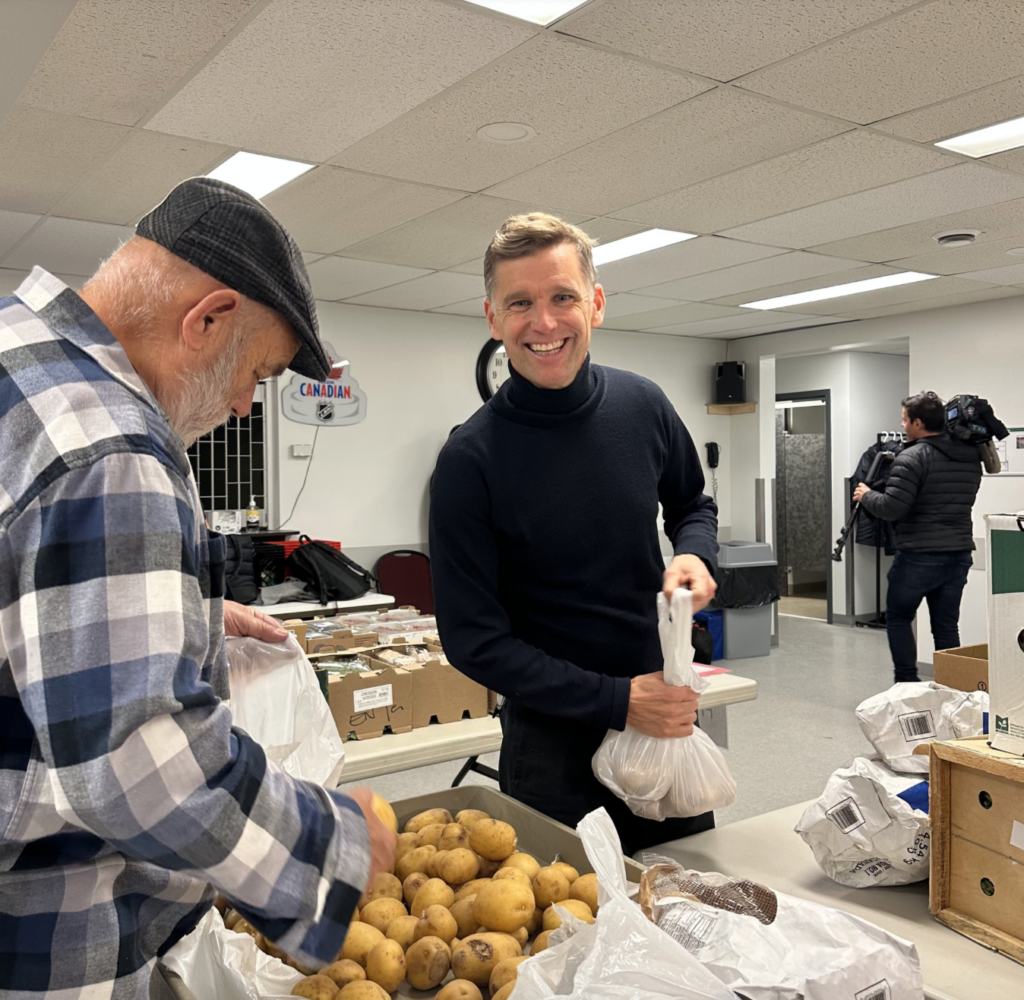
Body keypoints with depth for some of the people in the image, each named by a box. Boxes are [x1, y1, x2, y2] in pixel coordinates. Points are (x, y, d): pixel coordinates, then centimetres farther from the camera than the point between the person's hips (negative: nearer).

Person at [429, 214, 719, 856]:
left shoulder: (643, 406, -5)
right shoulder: (470, 460, -17)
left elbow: (692, 504, 14)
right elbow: (474, 640, -15)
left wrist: (695, 555, -10)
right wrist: (617, 701, -20)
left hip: (669, 714, 5)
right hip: (554, 739, -4)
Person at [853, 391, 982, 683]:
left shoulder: (912, 458, -15)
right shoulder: (972, 457, 9)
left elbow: (891, 508, -20)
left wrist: (866, 495, -1)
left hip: (919, 556, -6)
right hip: (960, 553, 6)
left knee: (898, 617, 11)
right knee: (947, 626, 12)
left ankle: (907, 681, 8)